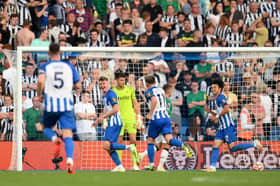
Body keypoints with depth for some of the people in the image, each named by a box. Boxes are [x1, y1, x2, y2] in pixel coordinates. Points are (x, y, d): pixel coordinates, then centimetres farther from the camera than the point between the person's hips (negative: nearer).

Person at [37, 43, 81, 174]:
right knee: (68, 135, -4)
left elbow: (41, 81, -17)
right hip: (67, 104, 1)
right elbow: (78, 86, 8)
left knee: (46, 127, 24)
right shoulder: (69, 66, 8)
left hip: (50, 104, -1)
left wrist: (40, 94, 0)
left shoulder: (45, 67, 2)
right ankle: (70, 160, -25)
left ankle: (55, 139, -10)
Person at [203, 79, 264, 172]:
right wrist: (210, 111, 17)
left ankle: (254, 144, -2)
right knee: (215, 145, 0)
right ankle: (212, 167, -3)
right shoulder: (216, 99, 20)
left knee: (232, 147, -12)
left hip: (229, 127, -9)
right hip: (222, 127, 9)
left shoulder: (221, 97, -10)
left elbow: (226, 109, -24)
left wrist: (216, 116, -15)